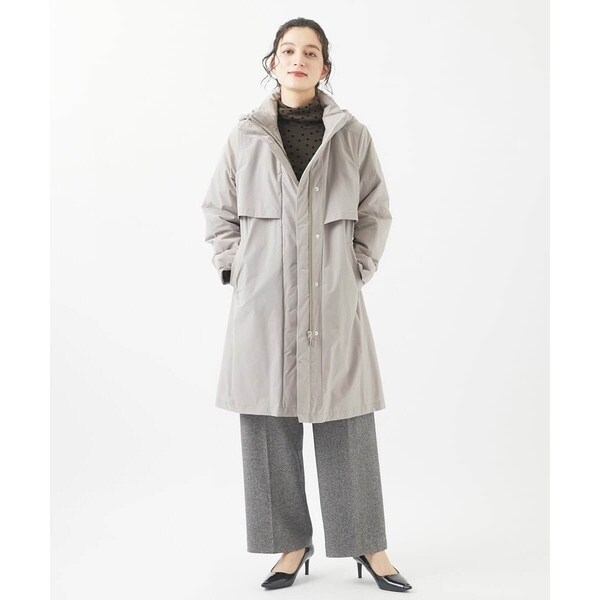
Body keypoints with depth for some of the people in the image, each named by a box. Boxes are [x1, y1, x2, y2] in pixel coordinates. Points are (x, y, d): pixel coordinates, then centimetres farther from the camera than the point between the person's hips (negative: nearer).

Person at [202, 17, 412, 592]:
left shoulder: (352, 134, 4)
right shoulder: (245, 134, 4)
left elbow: (376, 211, 11)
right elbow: (218, 209, 11)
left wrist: (359, 267, 3)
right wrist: (235, 270, 2)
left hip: (333, 298, 0)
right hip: (263, 299, 1)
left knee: (346, 423, 4)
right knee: (268, 422, 3)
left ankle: (369, 545, 19)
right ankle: (291, 545, 18)